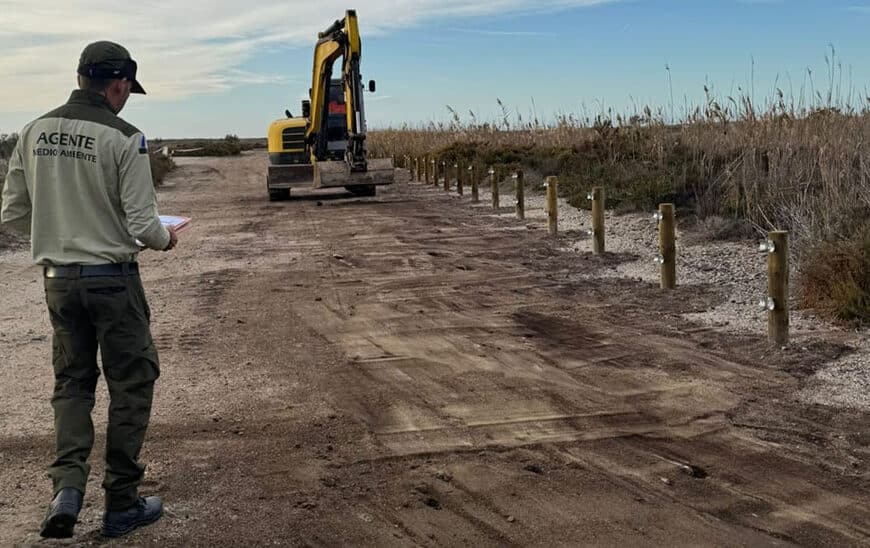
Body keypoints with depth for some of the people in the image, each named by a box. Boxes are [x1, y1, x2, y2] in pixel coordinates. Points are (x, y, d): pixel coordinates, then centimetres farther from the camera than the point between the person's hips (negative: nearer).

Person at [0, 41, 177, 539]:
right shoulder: (123, 138, -14)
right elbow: (142, 225, -15)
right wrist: (166, 239, 7)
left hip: (58, 279, 5)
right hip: (113, 278, -5)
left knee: (72, 381, 19)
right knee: (131, 384, 9)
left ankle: (68, 484, 2)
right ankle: (122, 503, 16)